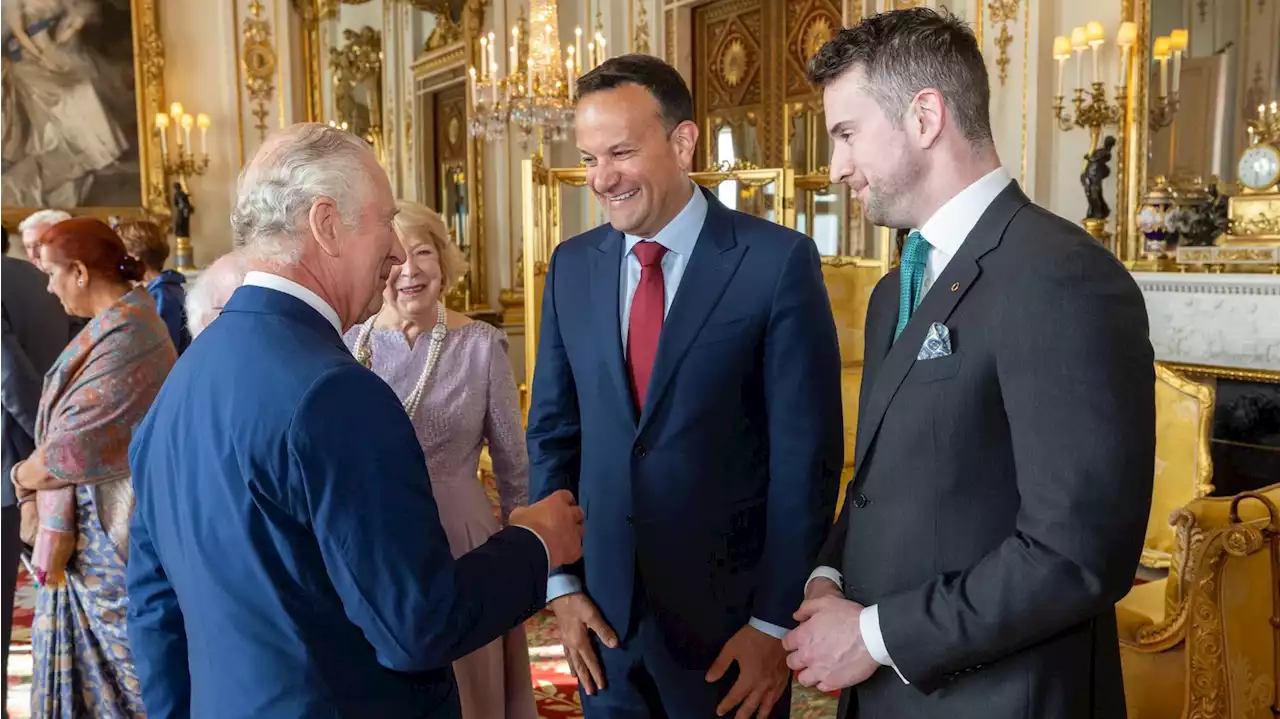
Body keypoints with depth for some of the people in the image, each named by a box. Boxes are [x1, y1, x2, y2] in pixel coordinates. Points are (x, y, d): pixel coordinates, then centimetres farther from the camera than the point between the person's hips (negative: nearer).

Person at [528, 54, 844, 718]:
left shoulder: (778, 260, -12)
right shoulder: (572, 266, 2)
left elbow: (805, 453, -11)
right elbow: (552, 431, 6)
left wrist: (776, 620, -10)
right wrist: (560, 583, 2)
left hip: (728, 607, -3)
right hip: (602, 604, 4)